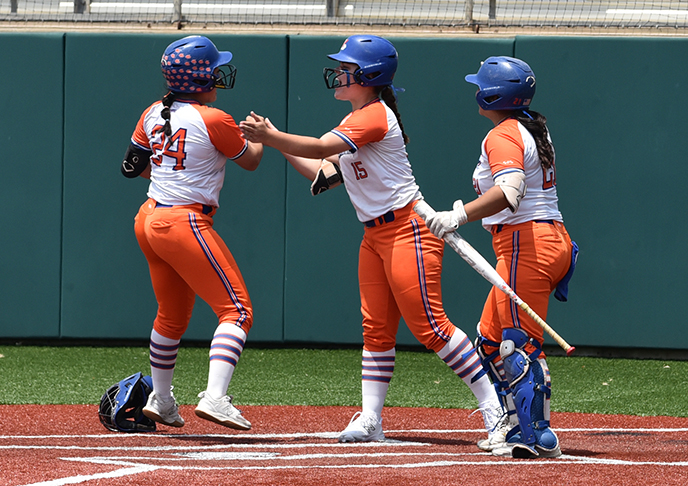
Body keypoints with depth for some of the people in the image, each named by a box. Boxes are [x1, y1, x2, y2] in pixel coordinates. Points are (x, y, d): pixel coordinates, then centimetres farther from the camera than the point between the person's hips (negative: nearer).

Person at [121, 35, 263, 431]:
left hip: (149, 220, 8)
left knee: (173, 315, 24)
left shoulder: (153, 115, 7)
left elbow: (133, 167, 18)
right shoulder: (214, 122, -13)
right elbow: (250, 161, 5)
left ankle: (161, 401, 36)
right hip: (186, 224, -8)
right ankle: (215, 397, -26)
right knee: (237, 310, -8)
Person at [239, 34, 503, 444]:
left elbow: (320, 148, -24)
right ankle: (370, 420, 7)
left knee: (428, 325, -12)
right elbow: (324, 174, 15)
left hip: (408, 229, -10)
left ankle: (494, 402, -9)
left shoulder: (375, 116, -15)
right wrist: (274, 140, 11)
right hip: (375, 236, 10)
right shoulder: (353, 121, 16)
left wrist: (269, 136, -20)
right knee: (376, 328, 7)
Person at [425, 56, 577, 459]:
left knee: (521, 345, -10)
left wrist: (460, 216, -38)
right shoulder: (536, 129, 17)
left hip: (527, 245, -10)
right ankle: (518, 427, 20)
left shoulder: (503, 136, -13)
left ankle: (538, 436, -12)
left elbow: (511, 190, -31)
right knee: (492, 340, 18)